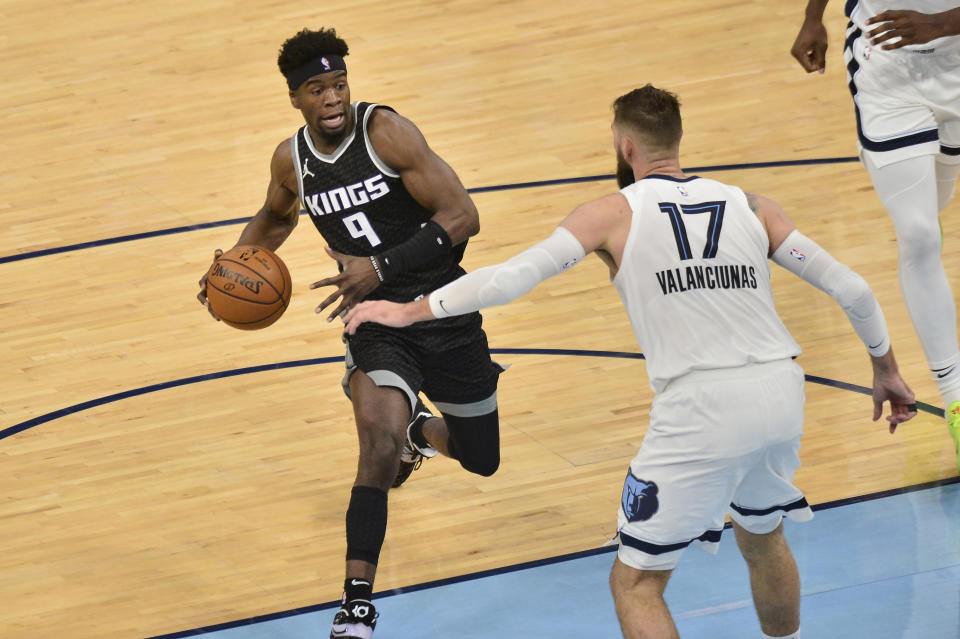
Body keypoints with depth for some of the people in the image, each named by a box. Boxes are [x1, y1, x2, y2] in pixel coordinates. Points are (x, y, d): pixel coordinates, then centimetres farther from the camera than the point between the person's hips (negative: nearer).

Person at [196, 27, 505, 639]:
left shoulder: (387, 131, -17)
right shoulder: (291, 159, -2)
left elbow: (462, 216, -20)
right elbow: (275, 218, 23)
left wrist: (381, 268, -26)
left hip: (445, 314, -1)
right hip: (377, 320, 1)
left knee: (481, 459, 15)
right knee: (381, 446, -26)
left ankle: (417, 429, 52)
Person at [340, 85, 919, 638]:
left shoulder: (616, 212, 2)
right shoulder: (750, 206, 13)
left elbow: (511, 278, -6)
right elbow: (852, 289, 13)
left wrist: (409, 311, 4)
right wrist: (887, 370, 28)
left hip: (702, 409, -5)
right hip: (783, 395, 5)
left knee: (636, 582, 5)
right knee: (762, 536, 33)